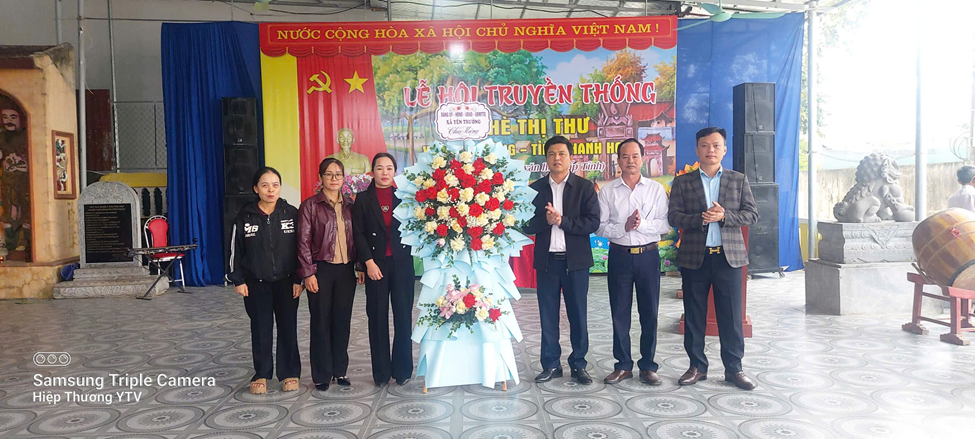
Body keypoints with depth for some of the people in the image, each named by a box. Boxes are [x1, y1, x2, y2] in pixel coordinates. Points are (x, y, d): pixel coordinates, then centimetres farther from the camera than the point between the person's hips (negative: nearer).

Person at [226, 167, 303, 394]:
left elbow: (300, 248, -1)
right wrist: (238, 280, -1)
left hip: (286, 282, 0)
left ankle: (289, 373, 18)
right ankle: (261, 374, 20)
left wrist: (299, 279, -3)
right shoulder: (245, 216, -3)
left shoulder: (291, 213, -4)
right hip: (256, 283, 0)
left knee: (288, 328, 5)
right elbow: (235, 249, 1)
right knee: (261, 329, 8)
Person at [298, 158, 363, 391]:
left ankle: (340, 370, 21)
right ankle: (321, 374, 14)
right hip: (321, 269, -3)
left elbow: (356, 239, 12)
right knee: (321, 321, 4)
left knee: (342, 320, 8)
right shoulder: (310, 205, -3)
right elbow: (304, 241, -6)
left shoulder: (349, 206, 9)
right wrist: (308, 273, -12)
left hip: (346, 270, 4)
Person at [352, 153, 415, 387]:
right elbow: (358, 233, -2)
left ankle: (402, 368, 13)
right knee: (378, 317, 4)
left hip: (402, 262, 0)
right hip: (376, 264, 0)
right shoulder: (363, 199, 5)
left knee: (403, 315, 1)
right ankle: (381, 371, 14)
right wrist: (369, 262, -10)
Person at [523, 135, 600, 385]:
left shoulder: (584, 187, 1)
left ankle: (579, 364, 18)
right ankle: (551, 365, 19)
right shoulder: (535, 189, 7)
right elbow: (527, 225, 1)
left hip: (576, 261, -2)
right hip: (546, 261, 2)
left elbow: (593, 223, -9)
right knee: (548, 316, 8)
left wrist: (562, 221, -18)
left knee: (577, 315, 6)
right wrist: (545, 221, -18)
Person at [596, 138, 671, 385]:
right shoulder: (607, 191, 3)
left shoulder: (656, 189, 2)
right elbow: (600, 227, -3)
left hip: (648, 255, 0)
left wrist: (642, 224, -19)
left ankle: (647, 366, 18)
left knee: (649, 312, 6)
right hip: (619, 256, 0)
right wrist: (624, 227, -17)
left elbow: (665, 225, -4)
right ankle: (623, 365, 19)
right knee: (619, 313, 6)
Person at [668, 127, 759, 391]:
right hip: (694, 257, 0)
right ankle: (697, 366, 18)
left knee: (731, 316, 3)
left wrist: (724, 216, -14)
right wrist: (700, 219, -18)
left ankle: (734, 368, 15)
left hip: (729, 256, 0)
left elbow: (752, 214, 3)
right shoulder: (682, 182, 6)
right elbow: (674, 216, -1)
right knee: (694, 316, 6)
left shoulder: (739, 180, 8)